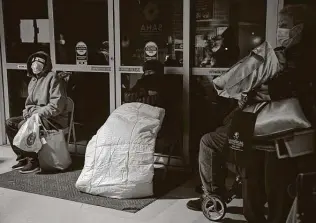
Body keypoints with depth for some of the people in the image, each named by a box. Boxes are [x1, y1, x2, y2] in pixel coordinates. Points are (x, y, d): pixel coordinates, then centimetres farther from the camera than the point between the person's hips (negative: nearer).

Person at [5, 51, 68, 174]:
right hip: (34, 116, 9)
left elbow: (57, 105, -20)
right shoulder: (33, 81, 16)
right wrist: (28, 112, 0)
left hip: (54, 119, -9)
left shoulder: (53, 77, -12)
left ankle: (33, 162, -17)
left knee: (23, 126, -27)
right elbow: (29, 103, 23)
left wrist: (37, 113, -19)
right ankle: (22, 157, 2)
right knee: (9, 123, -3)